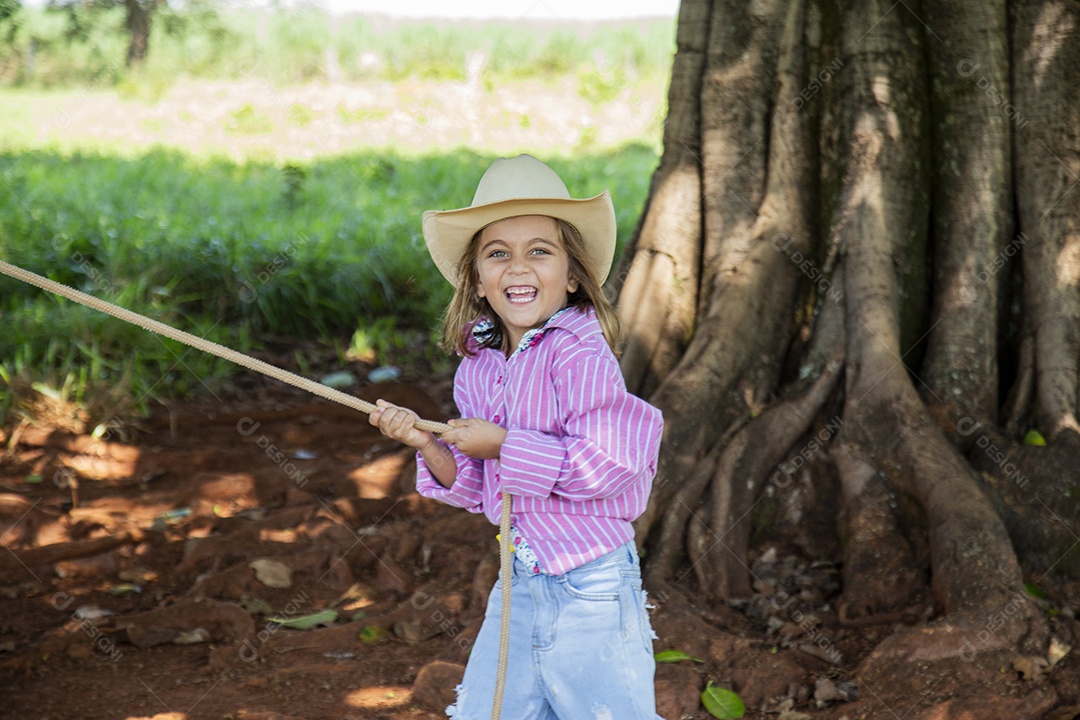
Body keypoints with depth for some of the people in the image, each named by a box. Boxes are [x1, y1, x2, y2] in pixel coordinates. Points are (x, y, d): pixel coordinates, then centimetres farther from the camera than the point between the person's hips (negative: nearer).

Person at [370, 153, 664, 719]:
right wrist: (427, 444, -7)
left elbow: (606, 462, -26)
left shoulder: (578, 351, -18)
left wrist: (502, 445, -19)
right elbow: (481, 491, 10)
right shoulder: (477, 366, 5)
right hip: (518, 584, 7)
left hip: (590, 590, -7)